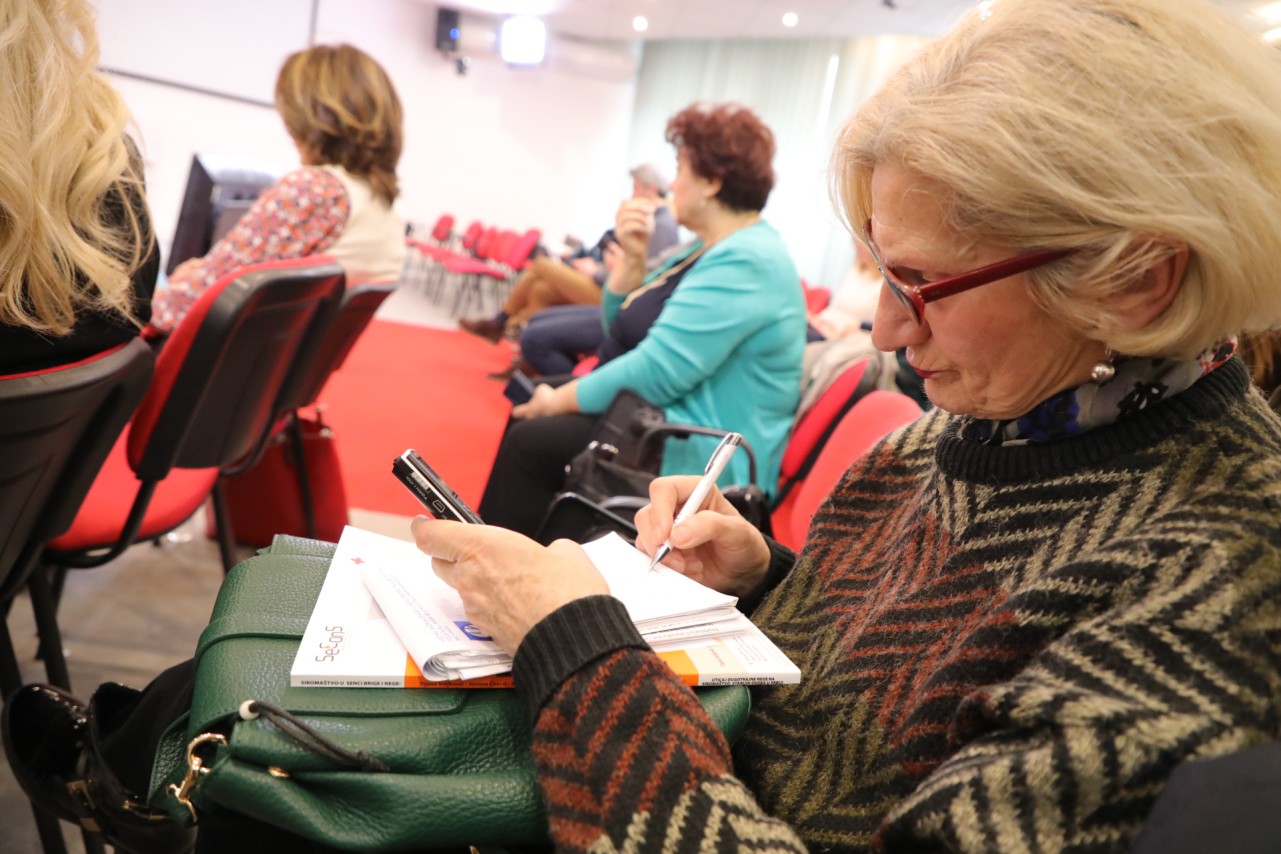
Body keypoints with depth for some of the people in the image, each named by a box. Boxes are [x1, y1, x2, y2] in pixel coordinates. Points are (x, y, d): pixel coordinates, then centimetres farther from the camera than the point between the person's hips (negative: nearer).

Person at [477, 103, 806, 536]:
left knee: (530, 441, -13)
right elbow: (624, 332, 15)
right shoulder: (713, 250, 12)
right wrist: (632, 258, -2)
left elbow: (655, 373, -26)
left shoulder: (746, 262, -21)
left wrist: (558, 400, -13)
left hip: (692, 457, -11)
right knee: (526, 416, 12)